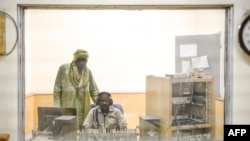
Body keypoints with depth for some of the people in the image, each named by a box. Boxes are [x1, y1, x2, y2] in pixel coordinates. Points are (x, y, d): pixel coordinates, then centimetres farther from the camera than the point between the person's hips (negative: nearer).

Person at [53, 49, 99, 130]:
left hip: (83, 108, 3)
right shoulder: (64, 68, -4)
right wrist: (57, 106, -6)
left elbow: (94, 90, 10)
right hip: (67, 107, -3)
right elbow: (57, 88, -2)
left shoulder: (88, 71, 5)